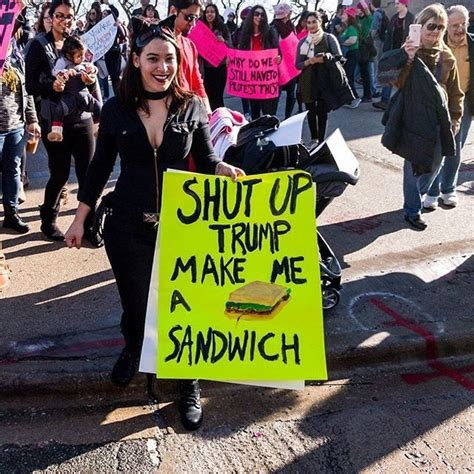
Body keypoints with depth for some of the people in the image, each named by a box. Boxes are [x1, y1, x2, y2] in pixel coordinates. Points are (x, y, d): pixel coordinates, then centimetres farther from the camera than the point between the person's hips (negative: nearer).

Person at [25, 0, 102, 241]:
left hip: (82, 119, 3)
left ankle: (89, 224, 17)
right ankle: (48, 220, 28)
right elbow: (31, 86, -5)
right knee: (60, 174, 5)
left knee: (87, 173, 2)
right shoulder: (39, 46, -1)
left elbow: (94, 82, 10)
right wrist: (52, 86, -23)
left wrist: (91, 81, -14)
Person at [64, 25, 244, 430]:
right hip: (128, 228, 1)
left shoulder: (192, 107, -3)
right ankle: (133, 352, 49)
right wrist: (79, 220, 8)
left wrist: (226, 170, -19)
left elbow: (206, 162, 4)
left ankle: (190, 387, 26)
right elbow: (100, 168, 5)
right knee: (135, 306, 13)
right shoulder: (117, 109, -2)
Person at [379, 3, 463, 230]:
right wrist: (405, 56, -41)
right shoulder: (409, 52, -7)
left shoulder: (446, 56, 6)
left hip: (439, 119, 5)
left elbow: (454, 91, 11)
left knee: (435, 163, 15)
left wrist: (455, 118, 6)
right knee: (414, 164, 0)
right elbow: (383, 65, -25)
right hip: (414, 118, -5)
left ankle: (418, 195, 41)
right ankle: (412, 210, 14)